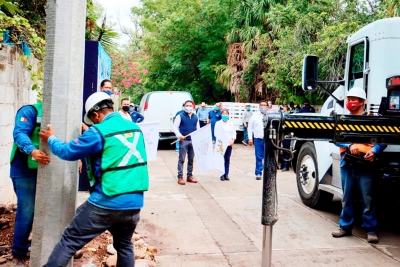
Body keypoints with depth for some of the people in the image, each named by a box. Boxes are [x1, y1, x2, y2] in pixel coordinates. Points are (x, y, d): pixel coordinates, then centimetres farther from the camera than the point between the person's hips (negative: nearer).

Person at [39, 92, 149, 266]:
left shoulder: (99, 132, -10)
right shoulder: (135, 128, 9)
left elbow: (68, 152, 1)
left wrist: (51, 139, 20)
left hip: (106, 204, -6)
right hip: (134, 203, 6)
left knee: (69, 241, 7)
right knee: (125, 246, 23)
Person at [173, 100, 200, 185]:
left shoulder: (195, 117, 12)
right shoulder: (180, 116, -1)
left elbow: (198, 128, 17)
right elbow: (175, 127, -5)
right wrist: (179, 135, -20)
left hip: (193, 140, 5)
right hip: (183, 140, -5)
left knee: (191, 159, 12)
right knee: (181, 159, -2)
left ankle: (190, 176, 21)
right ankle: (180, 177, 2)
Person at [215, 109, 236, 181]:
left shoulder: (231, 123, 13)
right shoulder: (218, 123, 5)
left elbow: (234, 133, 11)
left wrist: (232, 141, -5)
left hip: (229, 144, 3)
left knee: (227, 159, 4)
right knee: (222, 159, -6)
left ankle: (226, 174, 10)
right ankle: (222, 174, -2)